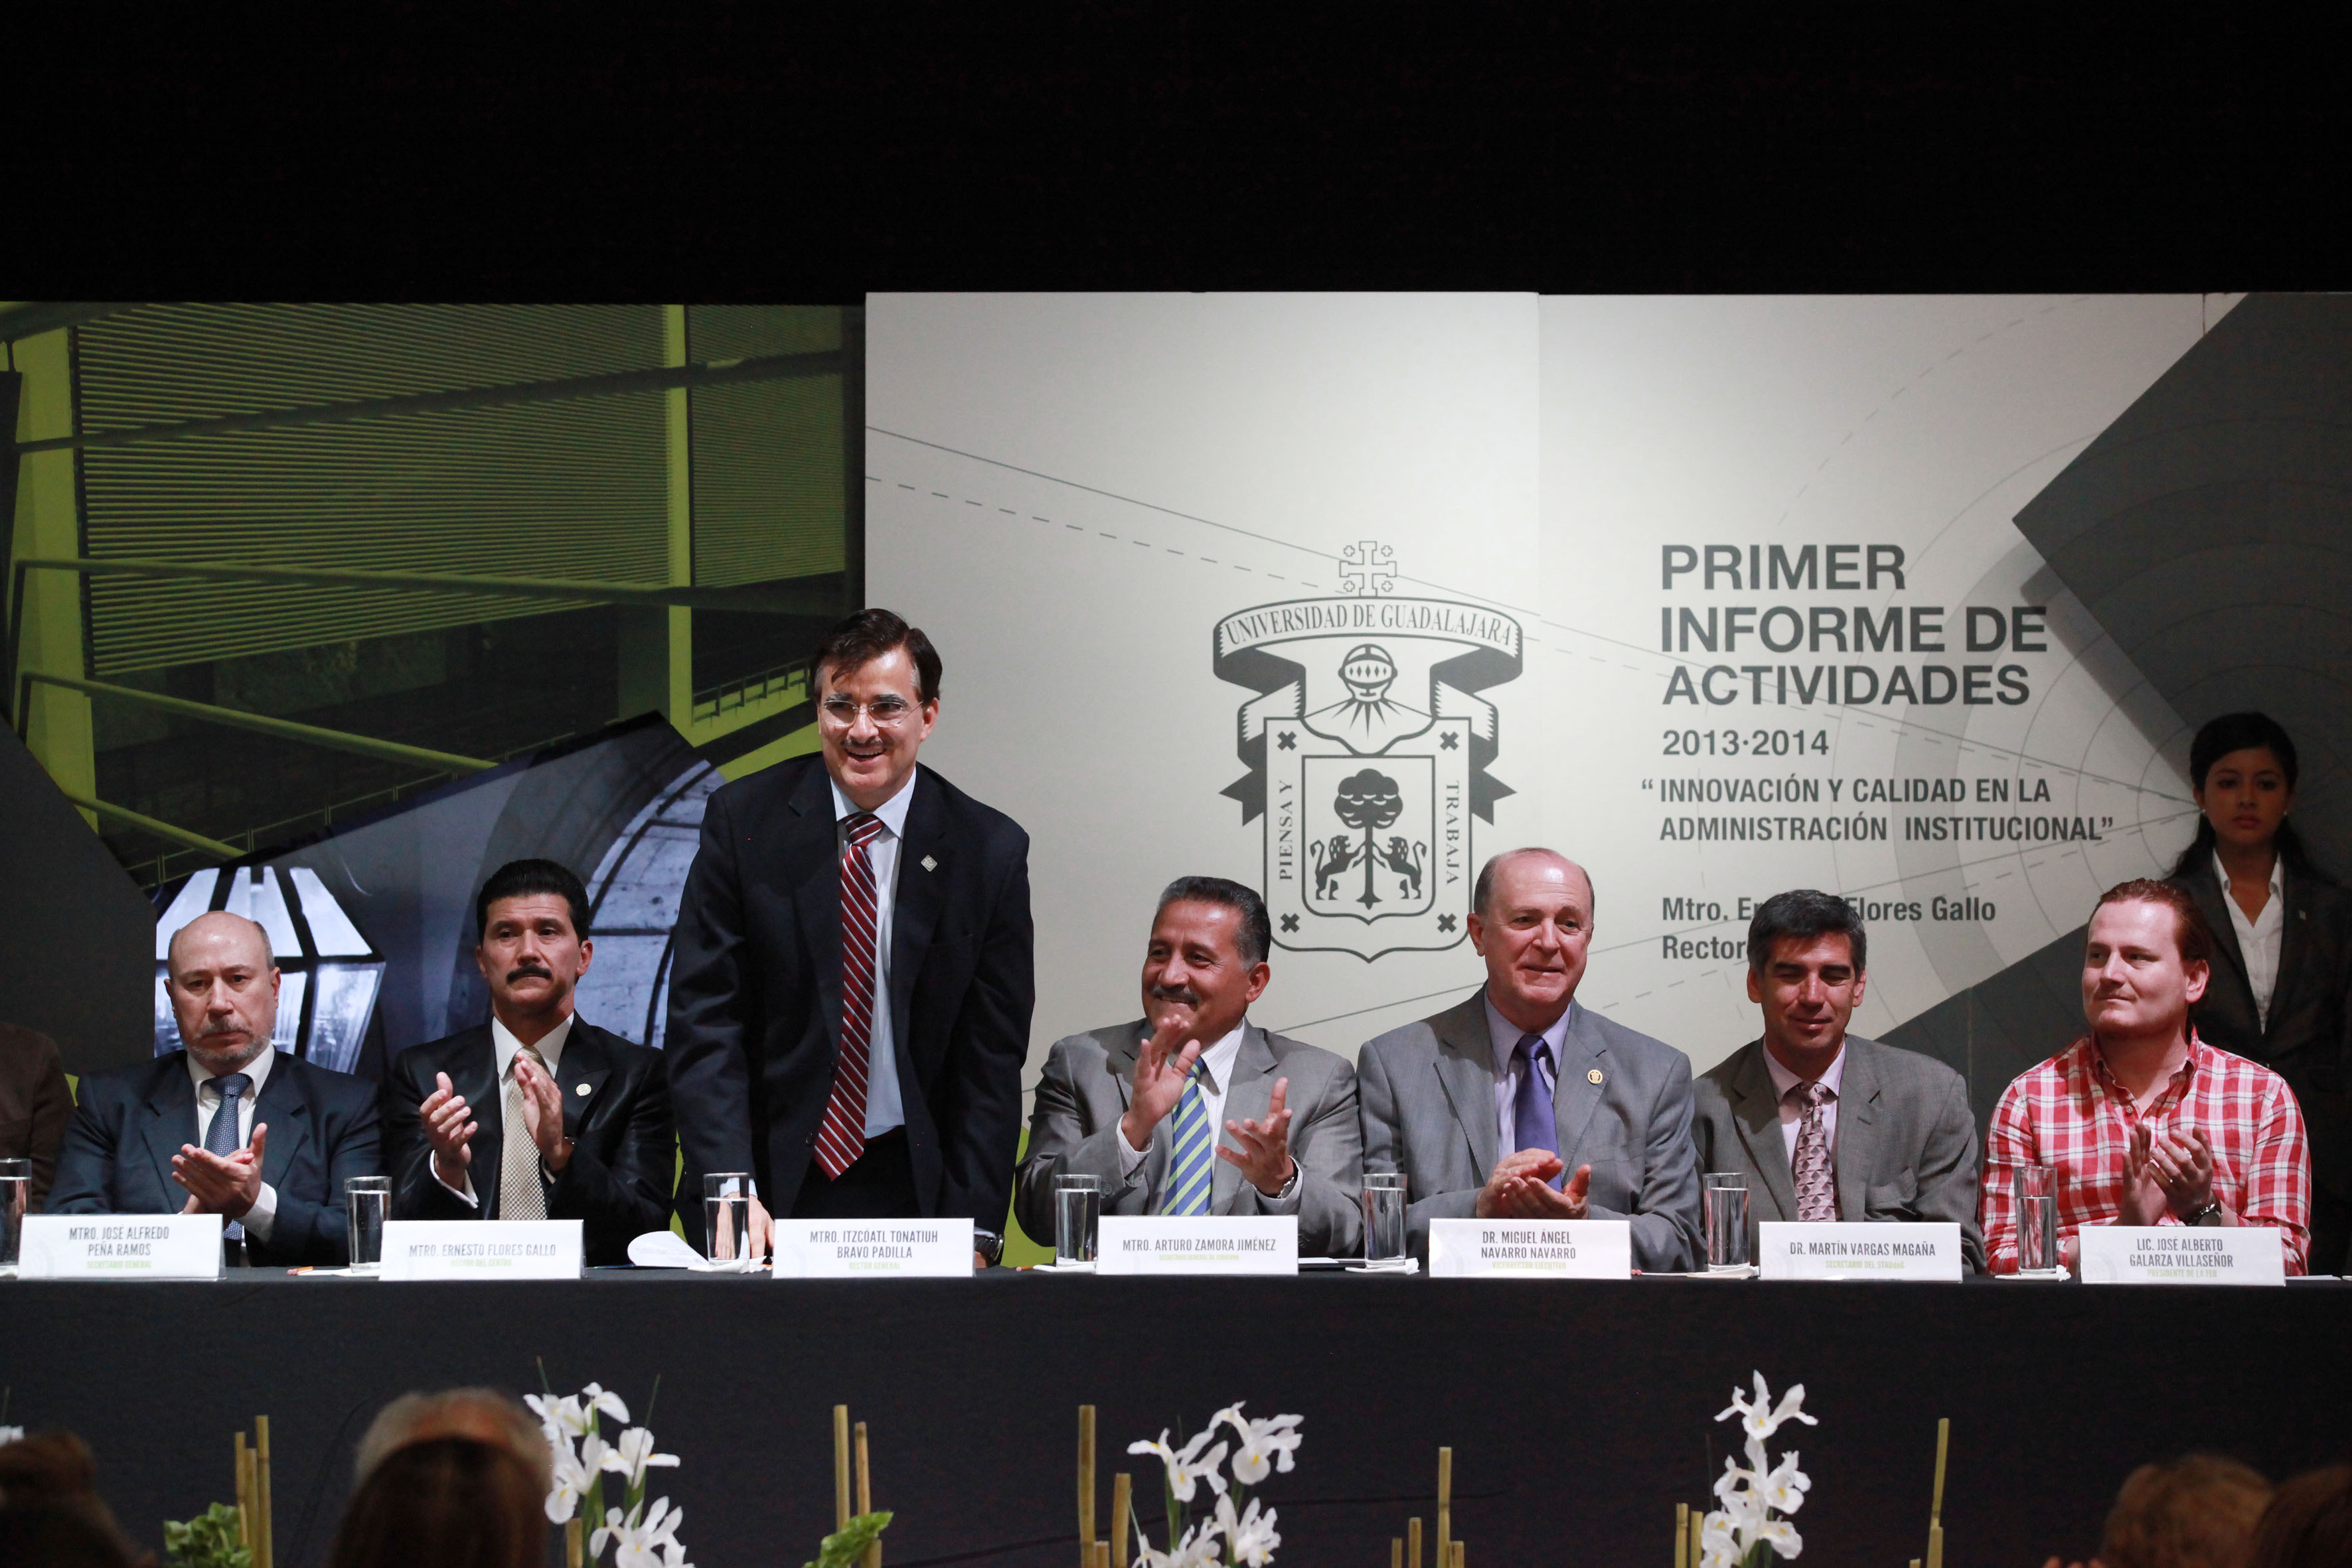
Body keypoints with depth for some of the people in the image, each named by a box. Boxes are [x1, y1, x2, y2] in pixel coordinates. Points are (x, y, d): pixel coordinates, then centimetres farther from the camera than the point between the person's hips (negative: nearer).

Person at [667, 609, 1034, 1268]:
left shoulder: (991, 850, 0)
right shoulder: (744, 819, -2)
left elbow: (992, 1057, 1)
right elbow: (704, 1023, -5)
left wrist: (972, 1233, -8)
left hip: (911, 1188, 1)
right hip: (768, 1181, 0)